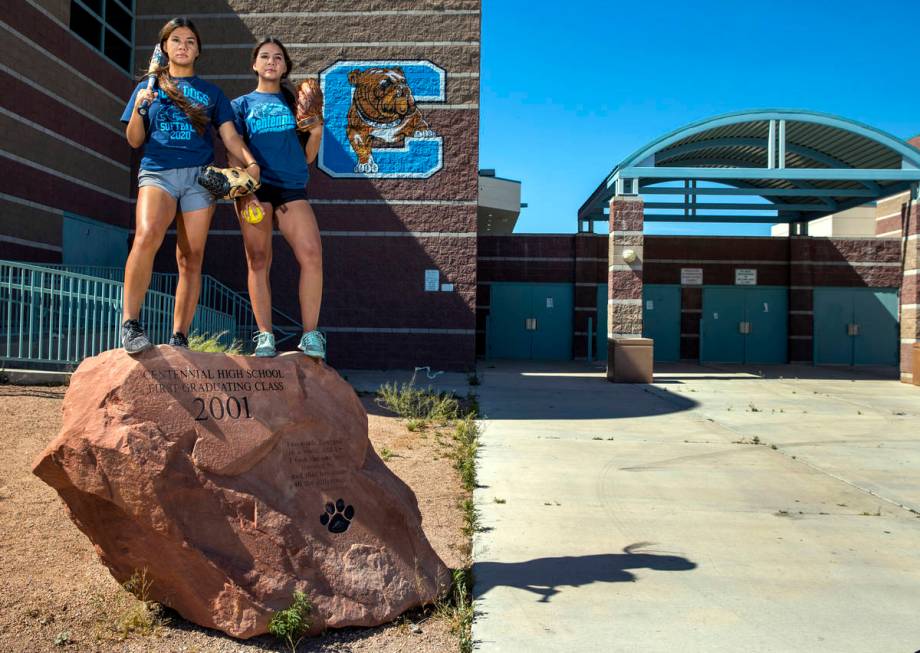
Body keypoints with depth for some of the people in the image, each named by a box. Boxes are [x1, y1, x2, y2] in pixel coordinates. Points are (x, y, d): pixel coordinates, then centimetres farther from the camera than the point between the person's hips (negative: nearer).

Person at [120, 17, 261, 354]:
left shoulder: (212, 92, 19)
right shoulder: (149, 87, 19)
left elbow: (230, 136, 9)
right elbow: (135, 140, 14)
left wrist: (251, 162, -10)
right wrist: (138, 109, -5)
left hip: (200, 175, 1)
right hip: (158, 171, -1)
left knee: (191, 257, -3)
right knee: (147, 236, -29)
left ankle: (179, 338, 2)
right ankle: (130, 322, -23)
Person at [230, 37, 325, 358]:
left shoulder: (295, 101, 20)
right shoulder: (242, 104, 16)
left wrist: (316, 133, -1)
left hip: (292, 187, 1)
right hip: (255, 186, 0)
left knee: (312, 255, -17)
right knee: (258, 262, -3)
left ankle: (310, 335, -11)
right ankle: (265, 336, 2)